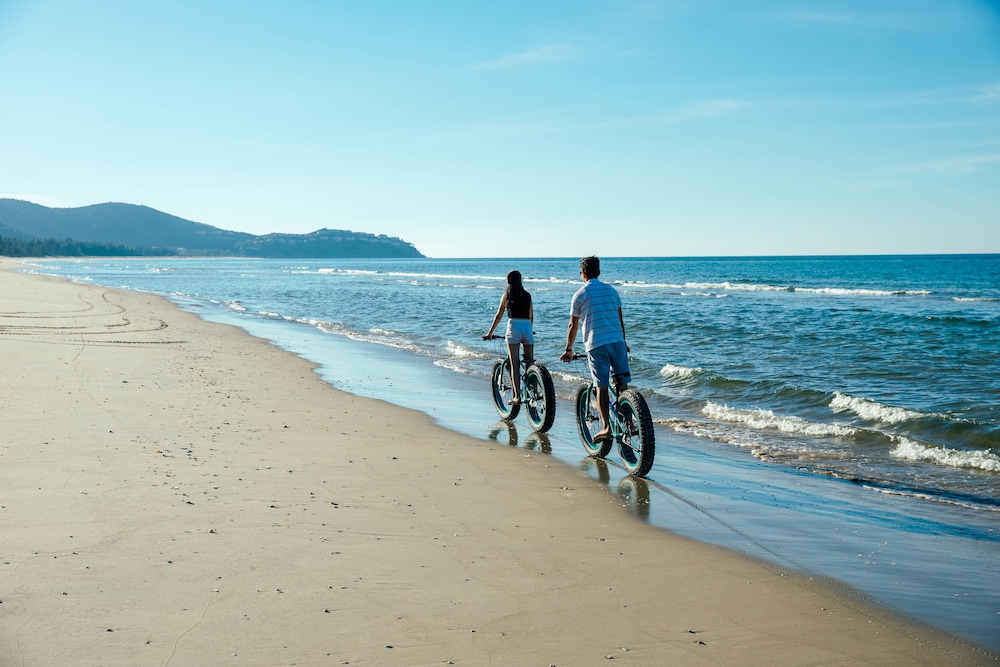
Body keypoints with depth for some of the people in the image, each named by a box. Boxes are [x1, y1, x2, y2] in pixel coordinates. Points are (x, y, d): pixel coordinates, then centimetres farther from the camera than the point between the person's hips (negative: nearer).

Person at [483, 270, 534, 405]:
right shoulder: (527, 295, 14)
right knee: (530, 362, 12)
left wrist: (490, 333, 18)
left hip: (513, 327, -2)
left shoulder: (507, 295, 8)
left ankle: (517, 396, -7)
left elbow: (498, 316, 10)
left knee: (515, 364, -2)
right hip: (527, 328, 2)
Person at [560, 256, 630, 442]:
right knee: (623, 385, 11)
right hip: (617, 341, 3)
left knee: (601, 386, -4)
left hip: (596, 344, -3)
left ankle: (606, 427, -11)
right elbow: (620, 319, 17)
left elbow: (573, 326, 6)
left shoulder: (580, 294, 3)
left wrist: (568, 350, 16)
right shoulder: (611, 290, 13)